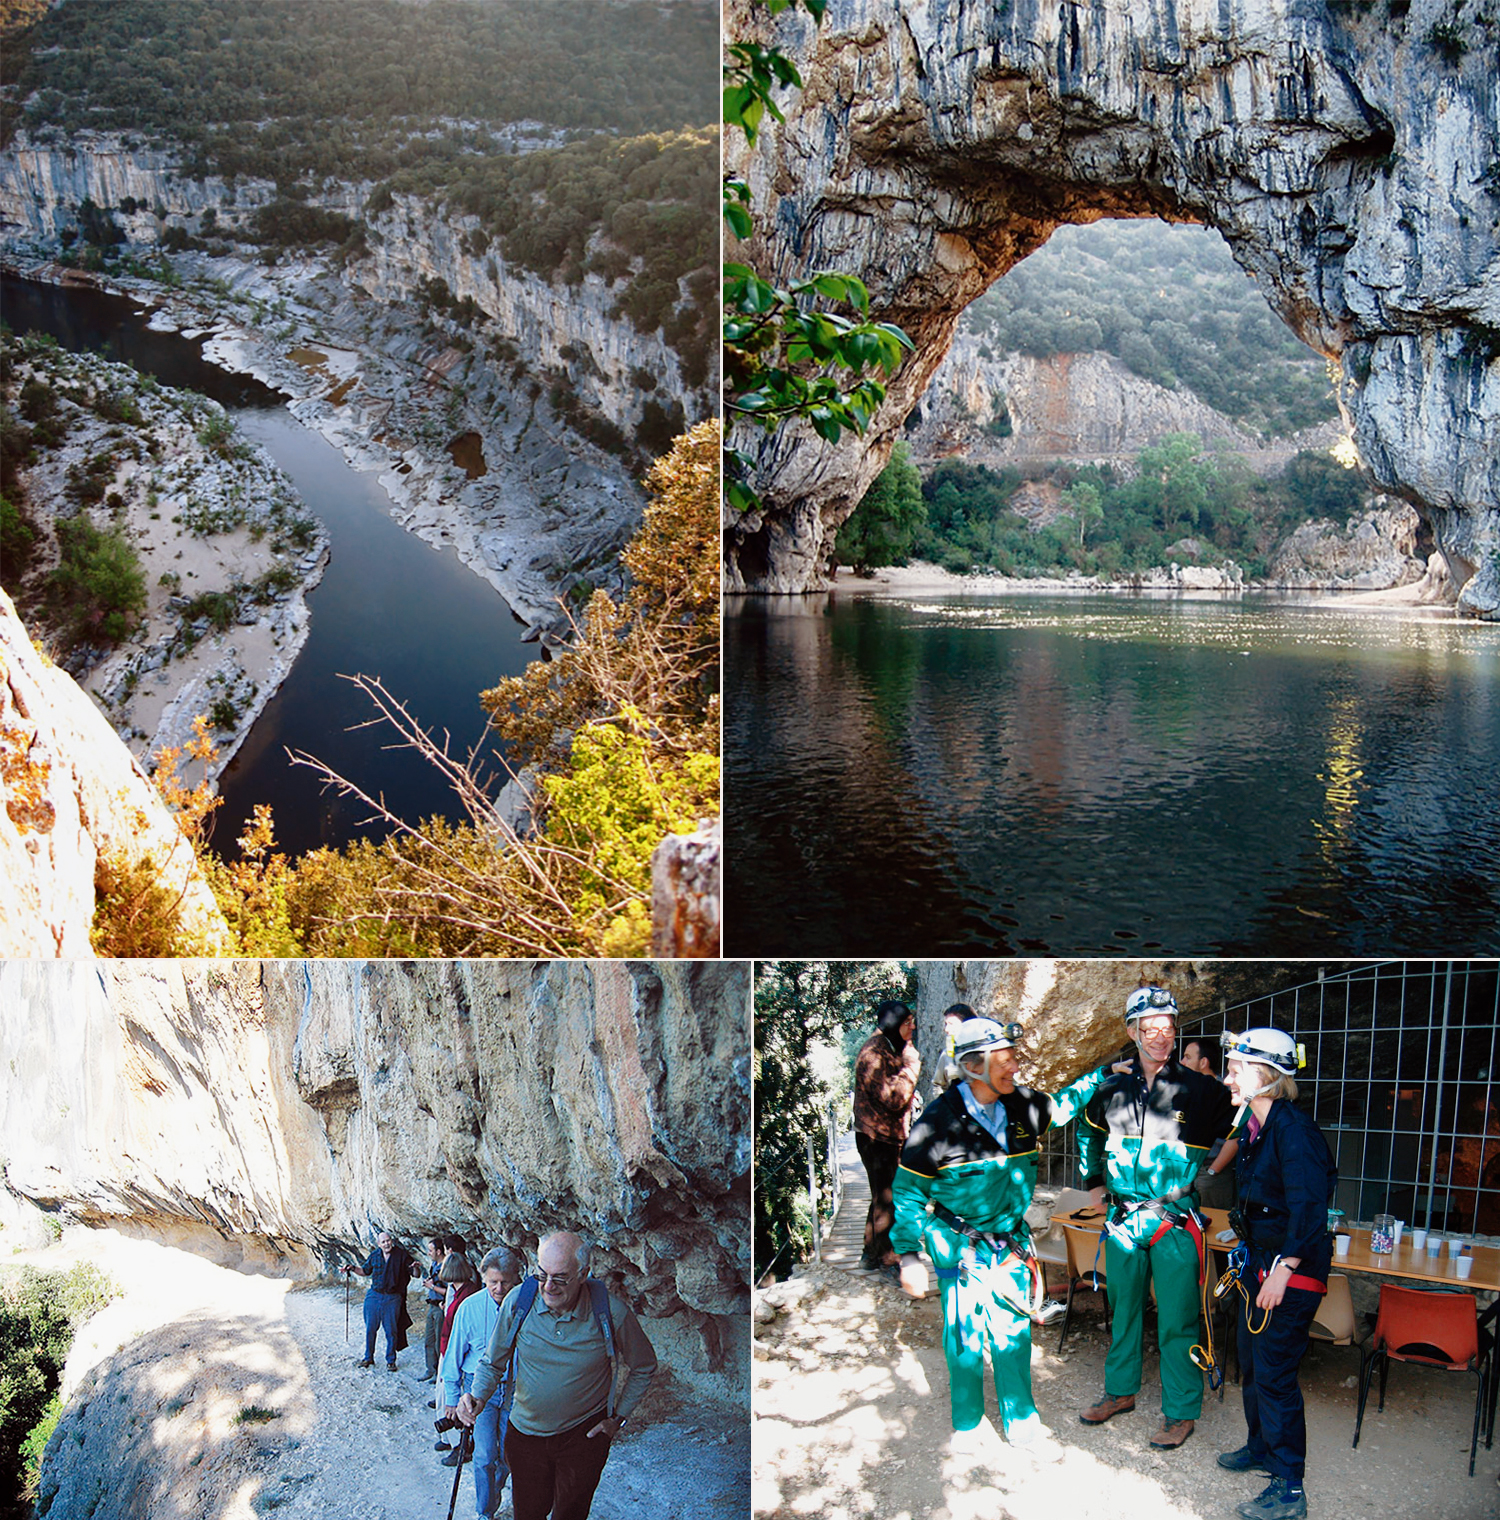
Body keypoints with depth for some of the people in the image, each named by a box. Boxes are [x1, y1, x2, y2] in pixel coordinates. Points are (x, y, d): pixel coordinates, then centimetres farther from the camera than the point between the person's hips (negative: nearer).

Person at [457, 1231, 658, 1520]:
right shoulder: (518, 1301, -17)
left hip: (584, 1434, -1)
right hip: (525, 1432, 2)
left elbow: (643, 1368, -2)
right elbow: (492, 1362, -2)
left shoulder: (610, 1312, -21)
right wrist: (477, 1397, -20)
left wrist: (619, 1418, -3)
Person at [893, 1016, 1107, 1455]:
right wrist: (909, 1256, -12)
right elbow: (908, 1190, -11)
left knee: (1014, 1336, 10)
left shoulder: (1022, 1106, -4)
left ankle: (1022, 1423, 28)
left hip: (1011, 1244, 4)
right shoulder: (939, 1120, -18)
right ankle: (966, 1424, 29)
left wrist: (1101, 1077, 11)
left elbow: (1062, 1106, 20)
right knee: (965, 1339, 7)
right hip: (961, 1250, -4)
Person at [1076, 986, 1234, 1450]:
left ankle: (1181, 1412, 17)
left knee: (1176, 1324, 2)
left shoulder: (1201, 1090, -8)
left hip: (1176, 1224, -4)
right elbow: (1088, 1130, 23)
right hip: (1123, 1219, 4)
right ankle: (1120, 1391, 34)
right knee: (1123, 1311, 17)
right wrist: (1093, 1181, 21)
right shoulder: (1111, 1089, 3)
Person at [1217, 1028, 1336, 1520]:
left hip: (1293, 1269, -9)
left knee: (1274, 1373, -4)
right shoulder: (1255, 1127, 8)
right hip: (1260, 1259, 9)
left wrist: (1283, 1270, -27)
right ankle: (1261, 1447, 39)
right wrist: (1250, 1256, 23)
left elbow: (1309, 1208, -27)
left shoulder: (1293, 1129, -22)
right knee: (1251, 1362, 20)